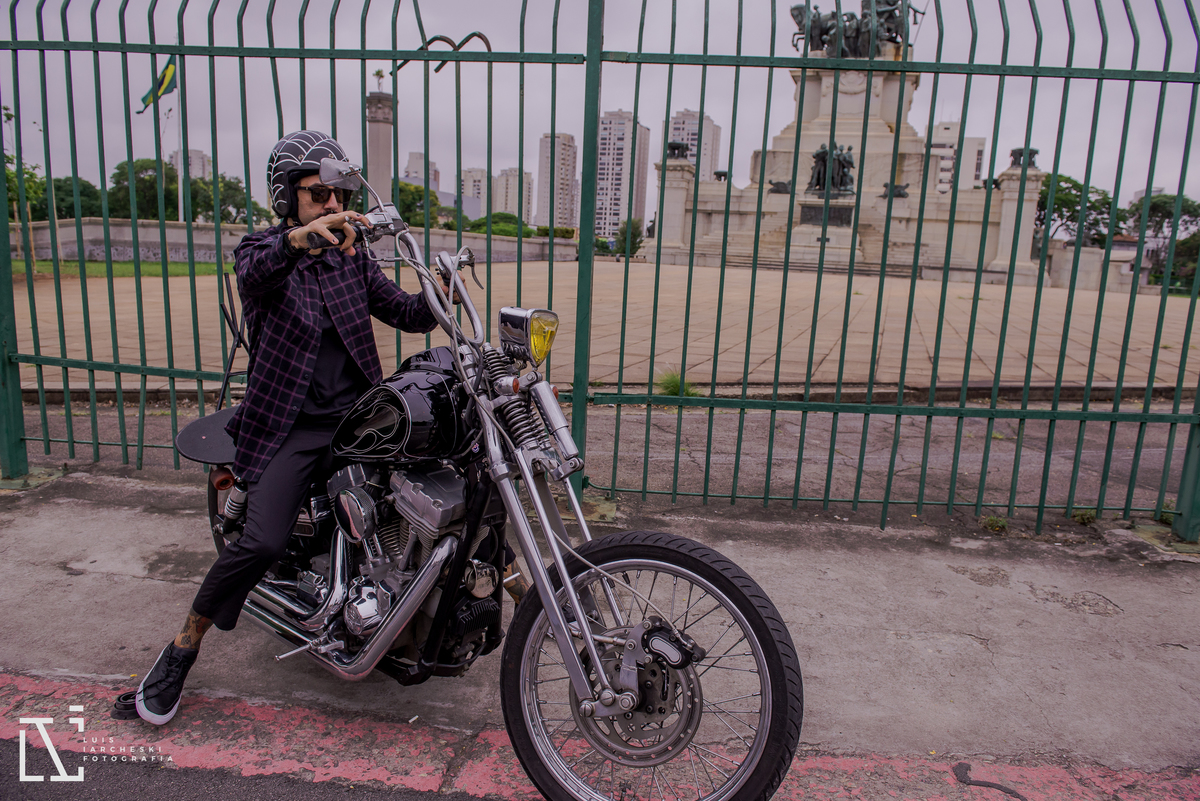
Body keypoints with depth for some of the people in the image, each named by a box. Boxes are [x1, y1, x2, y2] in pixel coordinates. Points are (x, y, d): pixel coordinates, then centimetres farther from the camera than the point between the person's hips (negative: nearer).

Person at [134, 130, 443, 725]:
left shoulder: (352, 259, 14)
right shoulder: (261, 249, 2)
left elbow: (411, 315, 9)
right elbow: (255, 272, -24)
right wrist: (300, 237, -45)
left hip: (357, 416, 4)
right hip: (290, 426, -4)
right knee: (263, 542, -21)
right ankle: (182, 650, 3)